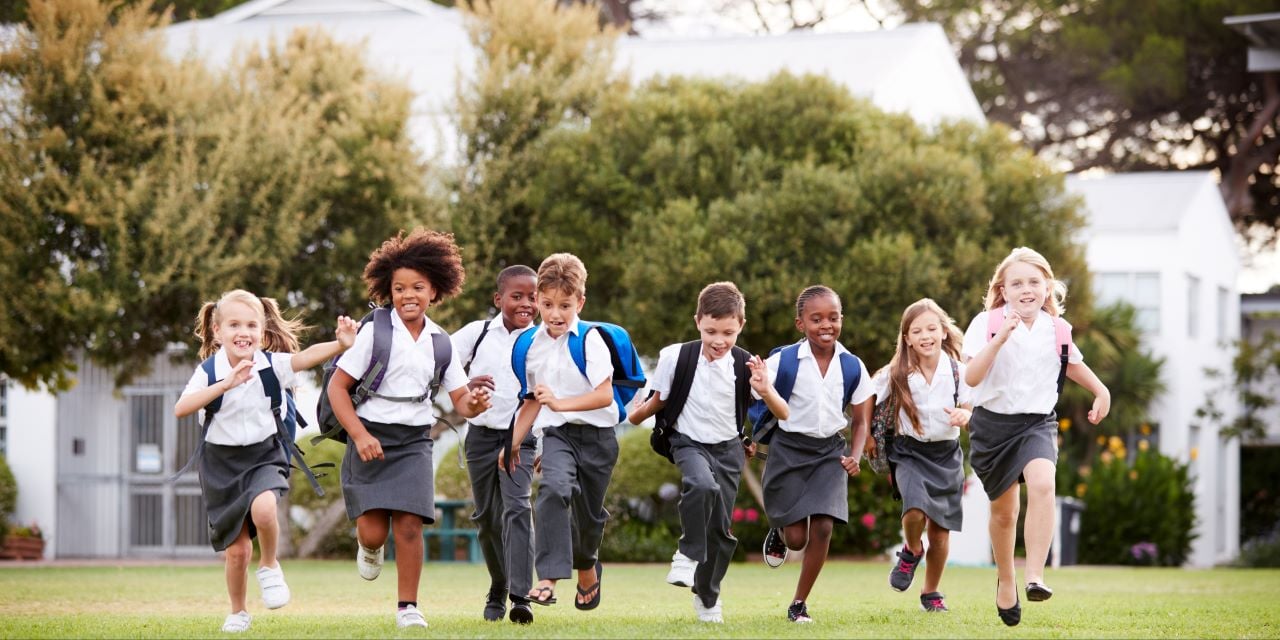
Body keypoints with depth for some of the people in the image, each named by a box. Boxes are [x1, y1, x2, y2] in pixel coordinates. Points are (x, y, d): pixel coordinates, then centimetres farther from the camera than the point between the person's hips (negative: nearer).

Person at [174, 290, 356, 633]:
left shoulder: (271, 365, -11)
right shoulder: (209, 371, -13)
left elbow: (308, 356, -29)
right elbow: (181, 408, -28)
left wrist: (341, 344, -48)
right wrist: (225, 385, -38)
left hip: (264, 456, 0)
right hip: (223, 463, 0)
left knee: (263, 507, -33)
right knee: (237, 549, 3)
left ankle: (269, 566, -3)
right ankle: (238, 613, 29)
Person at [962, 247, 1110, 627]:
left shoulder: (1057, 329, 0)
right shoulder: (987, 324, -10)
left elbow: (1073, 364, 22)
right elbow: (971, 377, -21)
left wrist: (1101, 392, 22)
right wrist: (1000, 338, -29)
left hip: (1038, 423, 1)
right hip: (994, 423, -1)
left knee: (1042, 484, -28)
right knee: (1004, 512, 10)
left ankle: (1036, 576, -28)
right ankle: (1005, 581, 35)